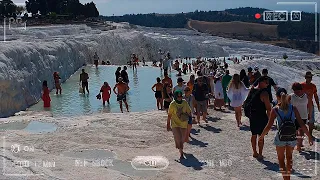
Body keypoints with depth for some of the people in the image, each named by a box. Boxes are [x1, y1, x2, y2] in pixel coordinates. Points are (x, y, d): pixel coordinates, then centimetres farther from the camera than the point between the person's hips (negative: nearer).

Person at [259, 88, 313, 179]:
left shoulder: (275, 109, -9)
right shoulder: (293, 108, -4)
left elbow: (269, 126, -9)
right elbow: (302, 124, -5)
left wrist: (262, 136, 5)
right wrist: (309, 137, 4)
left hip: (281, 137, -3)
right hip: (292, 137, 3)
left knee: (281, 159, 17)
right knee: (289, 157, 27)